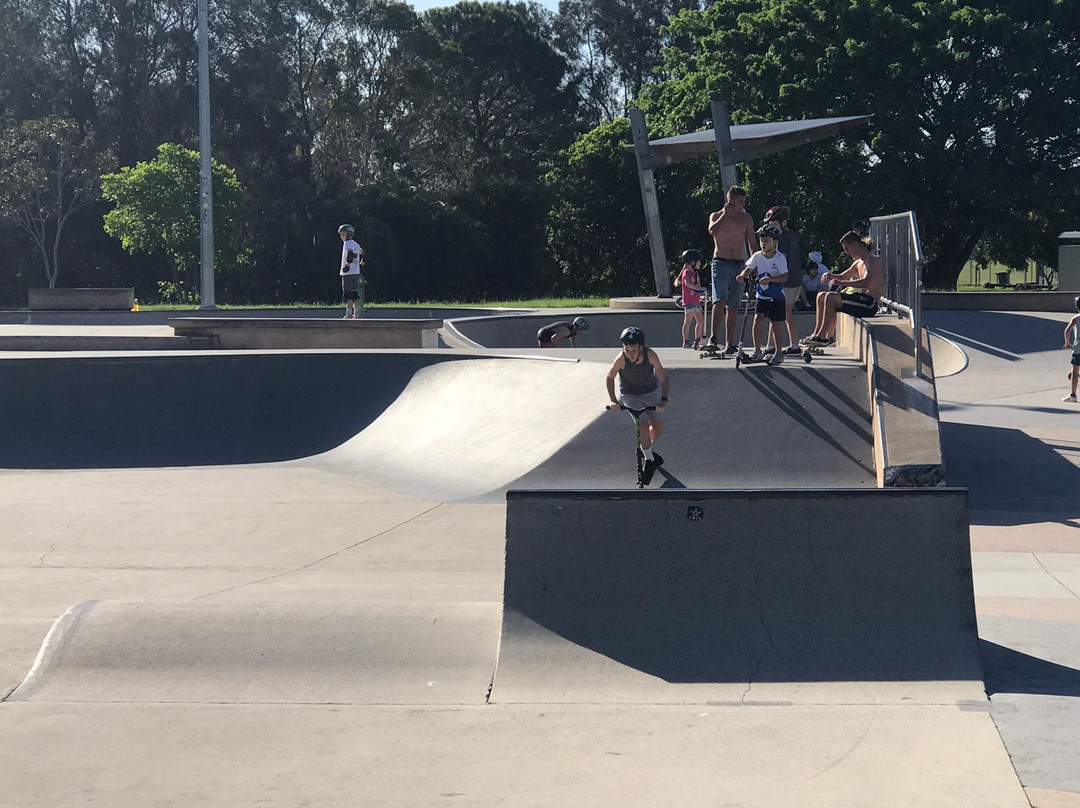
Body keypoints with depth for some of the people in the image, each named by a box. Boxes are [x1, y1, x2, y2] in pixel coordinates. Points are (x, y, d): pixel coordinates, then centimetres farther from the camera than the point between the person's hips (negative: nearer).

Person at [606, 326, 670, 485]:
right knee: (643, 424, -17)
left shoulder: (650, 355, -29)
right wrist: (613, 400, -22)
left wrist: (664, 399, -38)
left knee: (658, 426, 1)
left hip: (651, 393, 2)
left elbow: (663, 378, -24)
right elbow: (610, 377, -14)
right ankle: (649, 460, 1)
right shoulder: (621, 358, -31)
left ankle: (646, 449, 32)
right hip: (630, 396, -2)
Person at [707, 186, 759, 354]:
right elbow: (713, 231, -19)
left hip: (739, 266, 3)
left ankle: (730, 343, 6)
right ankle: (713, 337, -29)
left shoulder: (746, 219, 11)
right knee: (720, 300, -22)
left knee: (733, 307, 3)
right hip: (721, 264, -3)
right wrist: (727, 213, -11)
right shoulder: (717, 216, 4)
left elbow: (753, 244, 15)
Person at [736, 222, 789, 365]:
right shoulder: (757, 256, -2)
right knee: (758, 318, -12)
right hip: (762, 295, 3)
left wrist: (769, 279, -37)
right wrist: (743, 275, -25)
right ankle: (758, 349, -3)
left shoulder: (780, 258, -14)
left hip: (776, 297, -3)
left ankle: (779, 353, 11)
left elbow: (784, 277, -22)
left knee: (775, 324, -1)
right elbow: (749, 268, -2)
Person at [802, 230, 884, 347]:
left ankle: (823, 337, -21)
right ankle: (817, 334, 2)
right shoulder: (858, 263, 19)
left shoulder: (872, 260, -11)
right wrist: (830, 275, 6)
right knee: (822, 296, 9)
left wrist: (841, 283, -30)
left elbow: (866, 282, -29)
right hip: (861, 300, 10)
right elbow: (842, 276, 30)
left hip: (869, 303, -10)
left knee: (830, 297, -23)